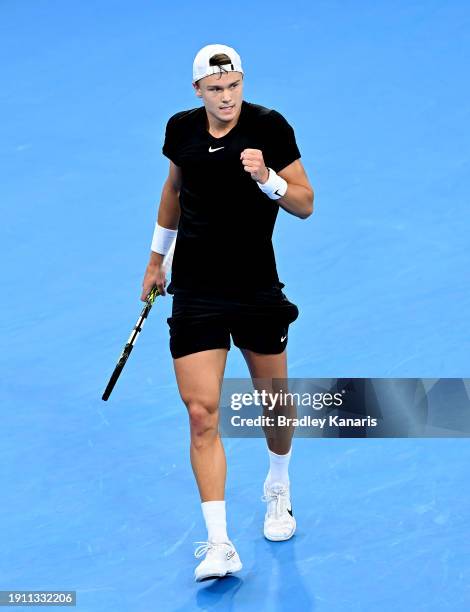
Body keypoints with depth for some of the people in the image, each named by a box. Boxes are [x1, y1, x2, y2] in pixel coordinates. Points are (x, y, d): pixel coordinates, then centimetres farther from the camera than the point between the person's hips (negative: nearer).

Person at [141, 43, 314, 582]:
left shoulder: (270, 126, -10)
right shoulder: (181, 129, -1)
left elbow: (305, 204, -7)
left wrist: (266, 178, -26)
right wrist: (156, 258, 24)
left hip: (258, 289, -1)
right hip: (195, 291, 1)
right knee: (202, 414, -9)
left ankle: (278, 489, 46)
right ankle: (218, 545, -6)